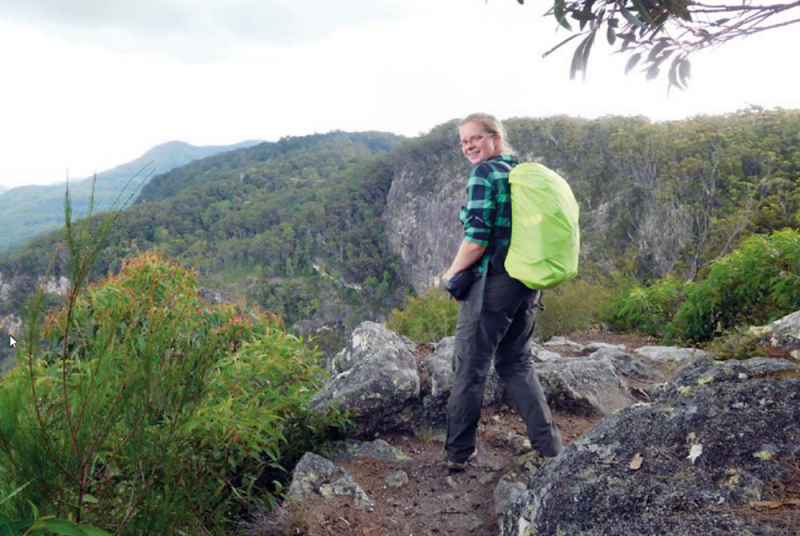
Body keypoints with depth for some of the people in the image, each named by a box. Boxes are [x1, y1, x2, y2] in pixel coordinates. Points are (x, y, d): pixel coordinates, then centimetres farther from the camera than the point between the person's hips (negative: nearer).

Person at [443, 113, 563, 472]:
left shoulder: (484, 174, -12)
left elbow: (477, 240, -19)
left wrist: (451, 274, -4)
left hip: (492, 284, -8)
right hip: (528, 284, 8)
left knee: (470, 370, 3)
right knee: (516, 363, 20)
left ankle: (458, 453, 14)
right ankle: (550, 446, 22)